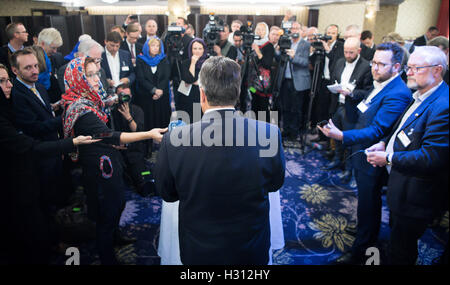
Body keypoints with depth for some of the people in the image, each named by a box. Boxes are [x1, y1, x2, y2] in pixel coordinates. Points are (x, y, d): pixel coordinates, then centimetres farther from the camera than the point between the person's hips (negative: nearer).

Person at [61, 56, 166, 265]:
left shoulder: (89, 99, 4)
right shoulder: (80, 108, -27)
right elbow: (108, 136, -36)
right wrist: (149, 134, -40)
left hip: (108, 163, 9)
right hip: (100, 169, -9)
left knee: (118, 203, 26)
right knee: (107, 213, 8)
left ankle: (114, 236, 51)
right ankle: (107, 258, 29)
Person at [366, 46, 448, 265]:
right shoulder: (420, 96, 5)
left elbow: (432, 157, -31)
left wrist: (388, 158, -23)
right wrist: (385, 143, 1)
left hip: (416, 196, -10)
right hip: (401, 187, 10)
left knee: (400, 253, 9)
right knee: (395, 229, 30)